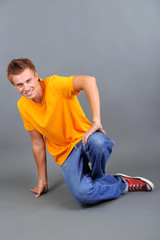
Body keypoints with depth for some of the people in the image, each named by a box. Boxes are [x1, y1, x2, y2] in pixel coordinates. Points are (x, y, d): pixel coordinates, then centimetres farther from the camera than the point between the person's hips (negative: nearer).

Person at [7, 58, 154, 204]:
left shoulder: (54, 84, -15)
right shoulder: (23, 106, 1)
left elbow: (88, 80, -34)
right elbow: (37, 143, 9)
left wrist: (96, 121, -39)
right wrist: (42, 180, 13)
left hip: (84, 138, -2)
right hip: (66, 154, 2)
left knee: (97, 142, -40)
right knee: (83, 194, -28)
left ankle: (96, 178, -6)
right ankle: (122, 184, 1)